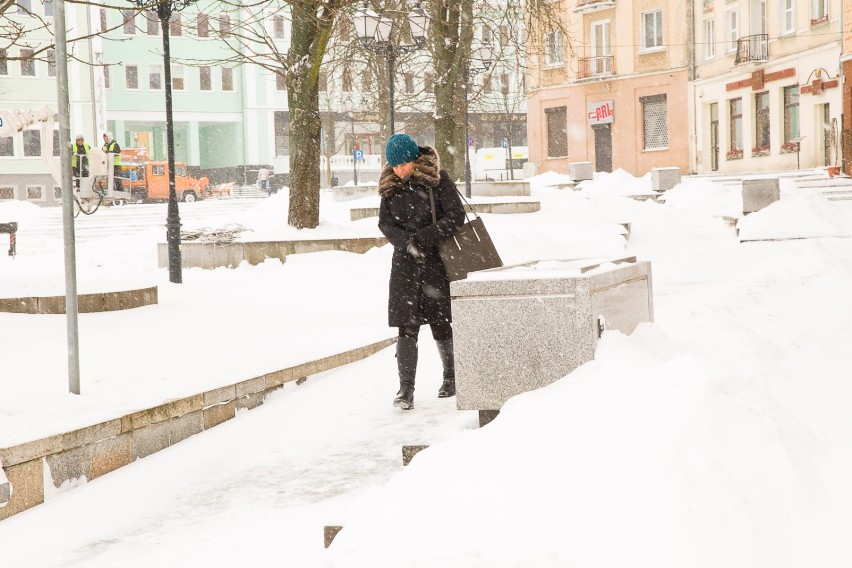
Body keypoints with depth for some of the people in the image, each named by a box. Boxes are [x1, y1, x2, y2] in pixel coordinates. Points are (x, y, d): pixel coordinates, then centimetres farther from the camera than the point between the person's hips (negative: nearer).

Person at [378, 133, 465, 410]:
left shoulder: (437, 178, -5)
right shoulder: (390, 186, 6)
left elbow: (456, 215, -9)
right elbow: (385, 223, 4)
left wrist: (422, 238, -17)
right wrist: (407, 243, -14)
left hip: (437, 260, -2)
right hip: (405, 263, 2)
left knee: (441, 322, 5)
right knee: (407, 325, -6)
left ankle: (451, 375, 26)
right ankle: (406, 388, -6)